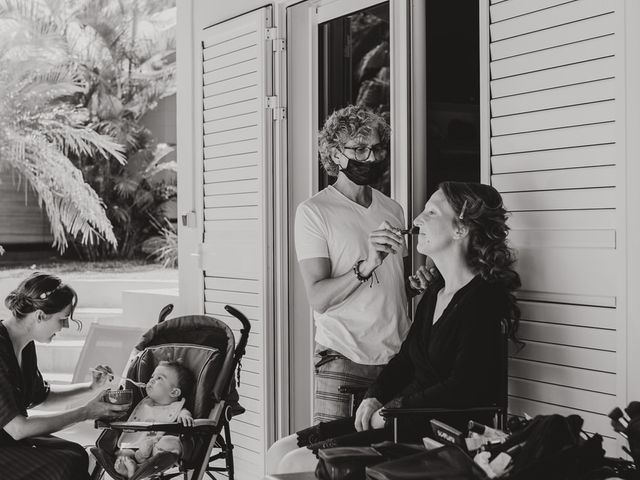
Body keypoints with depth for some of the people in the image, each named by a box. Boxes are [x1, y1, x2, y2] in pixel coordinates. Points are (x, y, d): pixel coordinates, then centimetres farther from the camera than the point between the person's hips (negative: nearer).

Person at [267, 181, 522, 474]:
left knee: (294, 465, -17)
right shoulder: (436, 291, 16)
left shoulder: (483, 298, -13)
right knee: (280, 453, -1)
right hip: (402, 420, 9)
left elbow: (463, 388, -21)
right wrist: (374, 398, 3)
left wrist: (391, 413, -14)